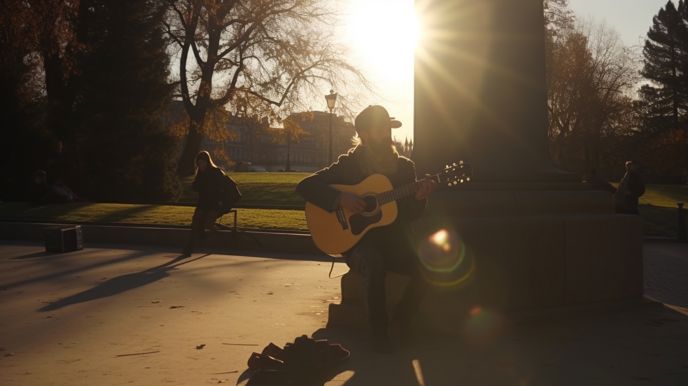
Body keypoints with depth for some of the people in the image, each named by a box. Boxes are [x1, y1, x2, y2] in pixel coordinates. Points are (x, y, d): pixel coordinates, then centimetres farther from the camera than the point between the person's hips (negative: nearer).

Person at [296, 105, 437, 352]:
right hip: (356, 240, -3)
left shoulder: (405, 167, 9)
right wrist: (340, 198, -20)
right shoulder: (349, 164, 0)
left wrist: (419, 198, -15)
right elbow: (305, 186, -6)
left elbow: (409, 216, 7)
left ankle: (401, 320, 3)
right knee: (374, 263, -37)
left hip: (393, 241, 4)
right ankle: (379, 332, -17)